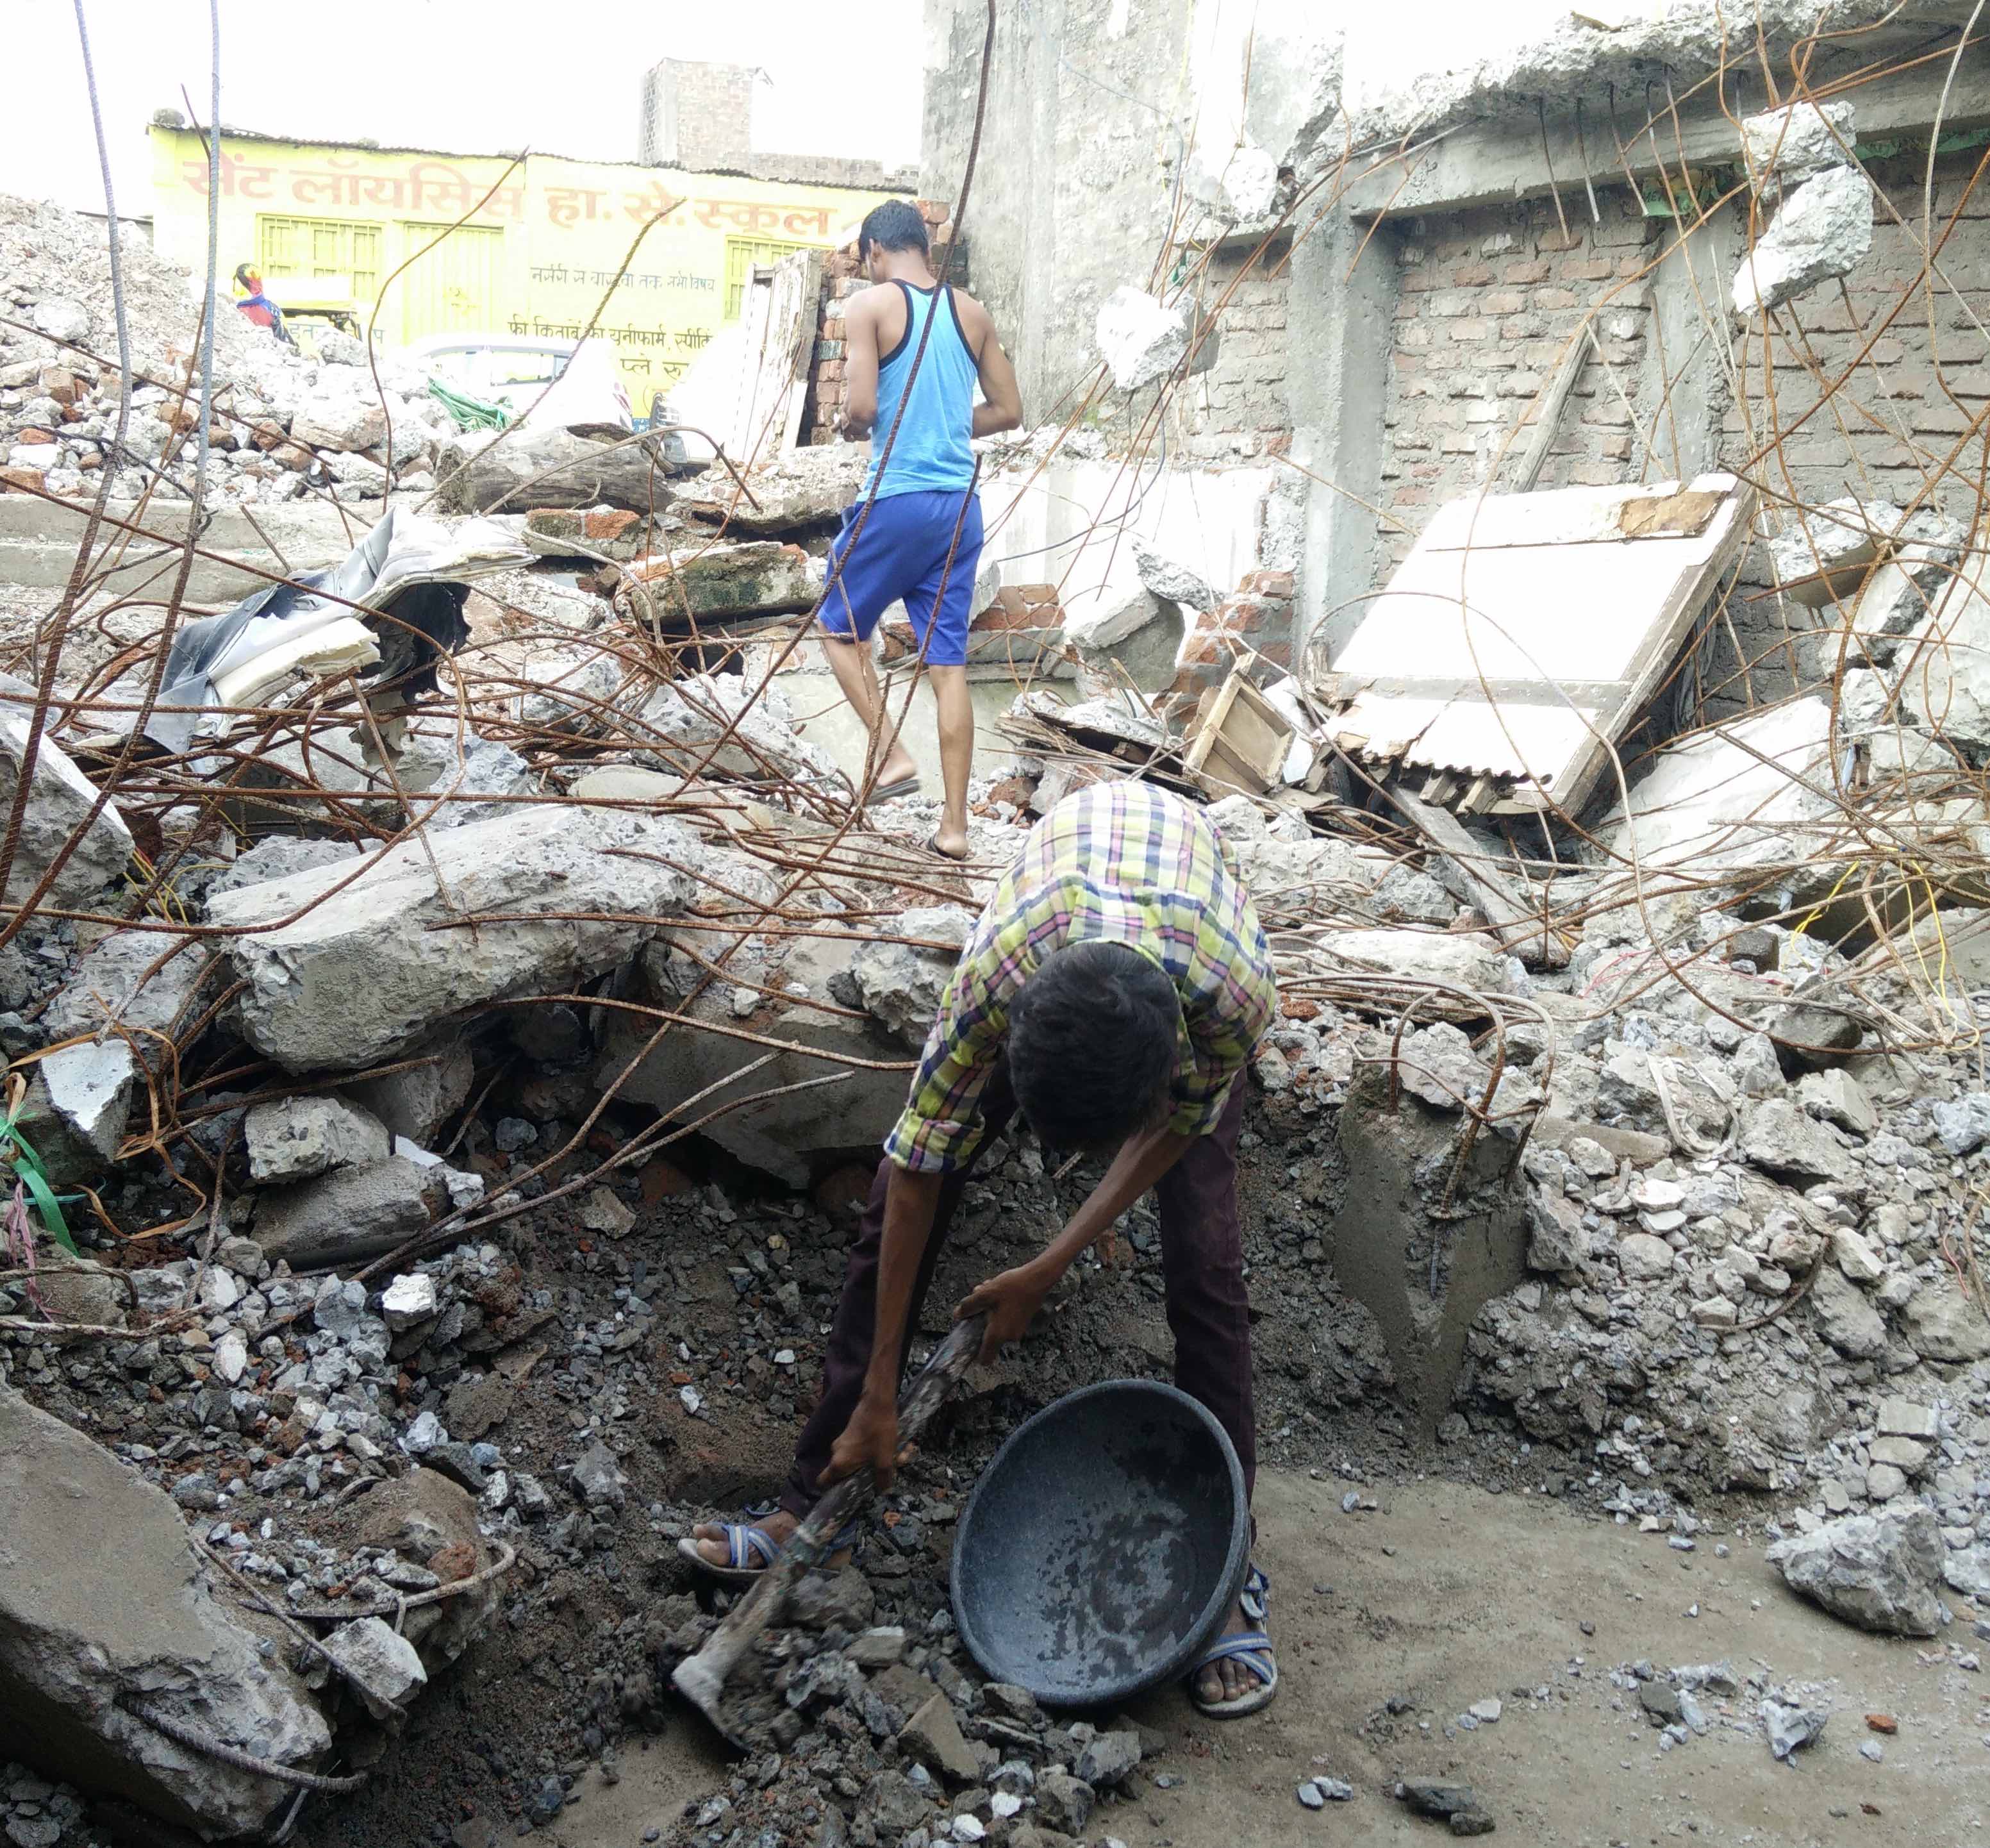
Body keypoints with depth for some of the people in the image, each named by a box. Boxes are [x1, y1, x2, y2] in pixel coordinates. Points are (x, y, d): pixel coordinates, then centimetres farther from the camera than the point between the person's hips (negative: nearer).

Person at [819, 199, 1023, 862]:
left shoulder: (870, 304, -4)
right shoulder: (971, 312, 11)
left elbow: (860, 408, -15)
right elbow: (1008, 411, 14)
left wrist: (850, 426, 7)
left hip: (897, 500, -5)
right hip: (961, 503, 5)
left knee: (841, 629, 16)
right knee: (948, 663, 5)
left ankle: (892, 753, 1)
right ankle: (955, 824, 4)